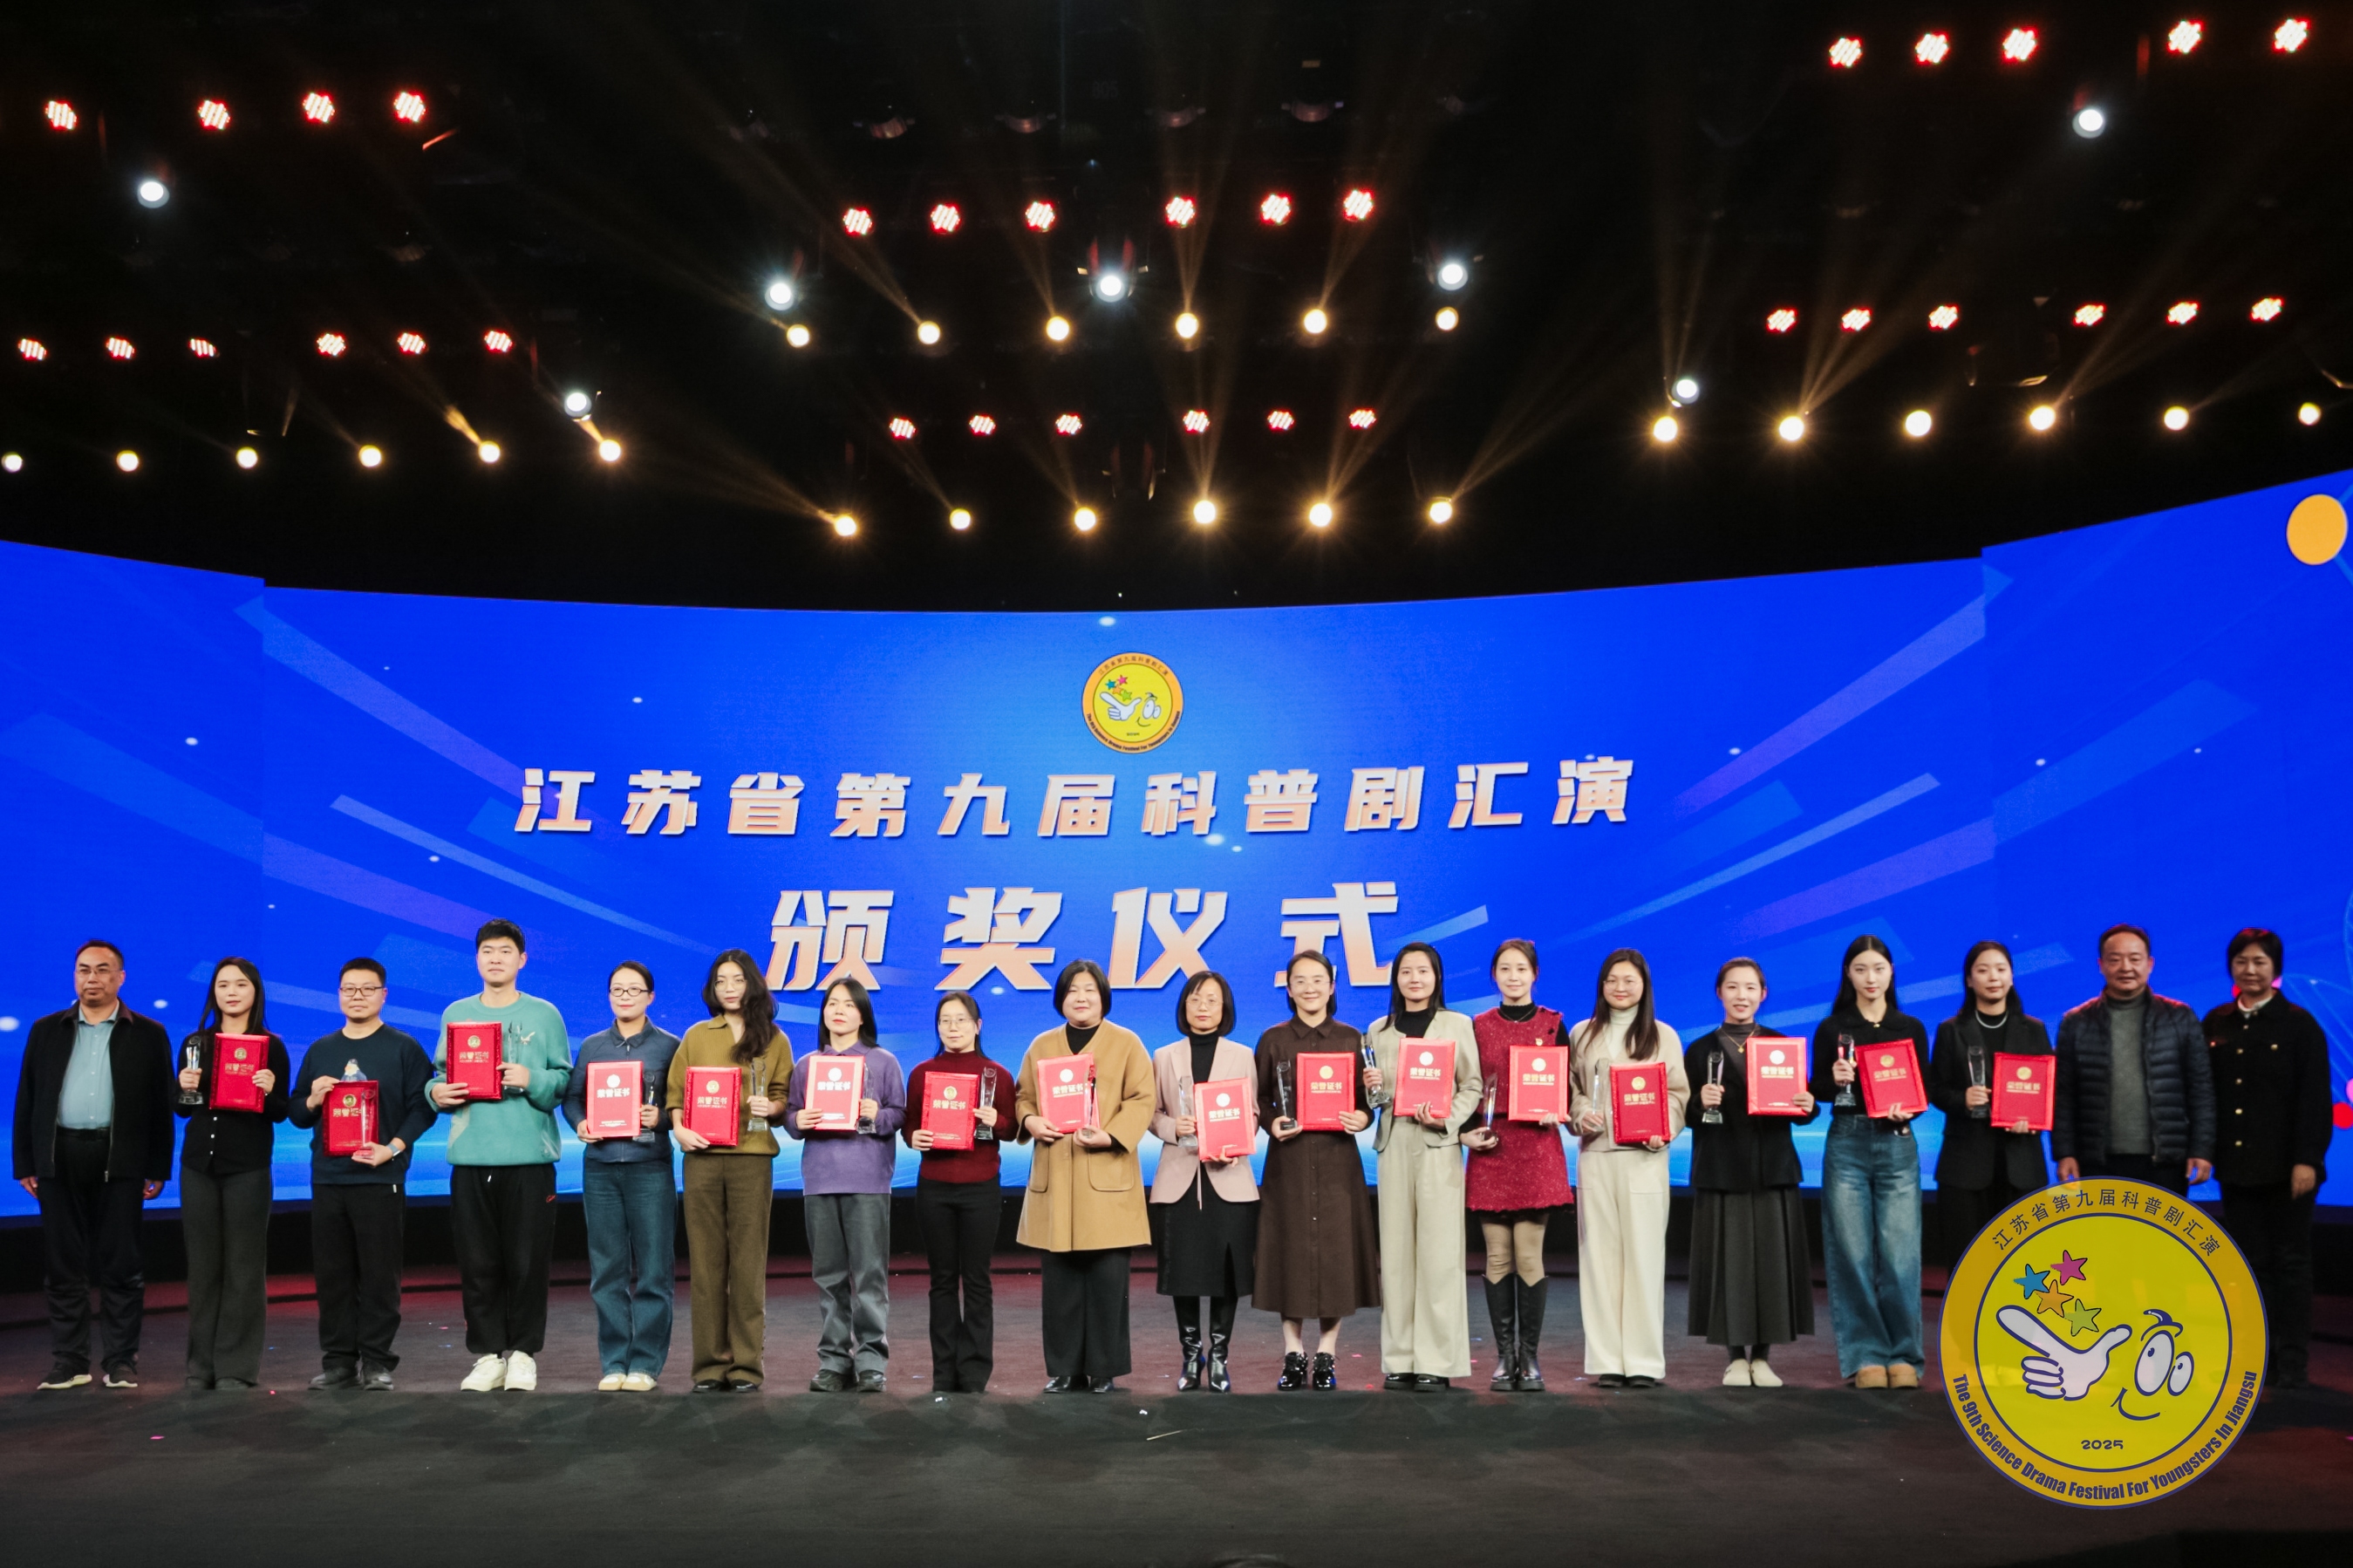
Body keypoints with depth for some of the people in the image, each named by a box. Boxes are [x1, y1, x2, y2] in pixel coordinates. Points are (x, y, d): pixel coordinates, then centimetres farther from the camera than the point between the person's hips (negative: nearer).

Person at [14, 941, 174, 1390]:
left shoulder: (148, 1034, 5)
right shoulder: (46, 1030, 12)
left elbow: (161, 1104, 3)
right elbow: (27, 1099, 10)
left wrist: (158, 1168, -2)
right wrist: (25, 1163, 4)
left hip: (119, 1162, -2)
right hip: (59, 1160, 2)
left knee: (120, 1266, 1)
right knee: (63, 1265, 5)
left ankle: (120, 1361, 8)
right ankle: (69, 1361, 13)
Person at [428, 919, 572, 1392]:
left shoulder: (543, 1014, 5)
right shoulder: (456, 1014, 13)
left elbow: (565, 1082, 2)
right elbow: (441, 1074, 13)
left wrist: (532, 1080, -16)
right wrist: (438, 1092, -8)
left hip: (529, 1157, -2)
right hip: (470, 1157, 2)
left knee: (527, 1261, 0)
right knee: (477, 1263, 4)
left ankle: (523, 1354, 11)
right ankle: (487, 1355, 13)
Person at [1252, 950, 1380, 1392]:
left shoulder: (1351, 1038, 6)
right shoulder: (1273, 1040, 4)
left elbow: (1366, 1099, 6)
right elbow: (1259, 1100, 5)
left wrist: (1362, 1118, -14)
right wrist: (1272, 1124, -14)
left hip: (1337, 1160, 0)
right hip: (1289, 1160, 0)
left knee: (1335, 1251, 0)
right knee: (1290, 1251, 1)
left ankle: (1326, 1355, 12)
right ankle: (1293, 1354, 13)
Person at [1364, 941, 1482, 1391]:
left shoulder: (1458, 1025, 8)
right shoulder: (1379, 1031, 14)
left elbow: (1473, 1086, 3)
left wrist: (1447, 1117, -13)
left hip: (1439, 1146, -2)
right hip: (1393, 1146, 3)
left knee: (1439, 1253, -6)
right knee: (1395, 1252, 1)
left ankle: (1436, 1361, -1)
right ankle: (1399, 1359, 7)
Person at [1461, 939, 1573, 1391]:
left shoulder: (1553, 1024, 7)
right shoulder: (1478, 1027, 9)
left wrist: (1554, 1113, -14)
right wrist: (1465, 1132, -6)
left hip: (1537, 1149, -1)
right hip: (1490, 1151, 1)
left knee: (1529, 1257, -4)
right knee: (1498, 1257, 2)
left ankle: (1530, 1357, 6)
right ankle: (1504, 1357, 9)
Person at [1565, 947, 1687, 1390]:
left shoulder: (1663, 1036, 10)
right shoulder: (1582, 1034, 14)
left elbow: (1678, 1093, 5)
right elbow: (1569, 1088, 12)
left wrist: (1664, 1131, -11)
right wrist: (1581, 1115, -8)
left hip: (1644, 1156, -1)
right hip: (1595, 1154, 2)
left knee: (1644, 1253, -4)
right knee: (1599, 1253, 0)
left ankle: (1645, 1361, 2)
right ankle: (1607, 1360, 4)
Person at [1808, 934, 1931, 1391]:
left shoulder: (1911, 1028, 10)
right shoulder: (1832, 1029, 7)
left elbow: (1923, 1091, 9)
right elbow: (1816, 1090, 6)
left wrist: (1905, 1111, -11)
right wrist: (1833, 1079, -15)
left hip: (1897, 1144, 1)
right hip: (1847, 1144, 0)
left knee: (1900, 1255, -5)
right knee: (1852, 1255, -2)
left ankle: (1903, 1357, 6)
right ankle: (1865, 1357, 6)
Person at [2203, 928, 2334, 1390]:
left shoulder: (2299, 1024, -4)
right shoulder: (2216, 1023, 7)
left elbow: (2315, 1099, -8)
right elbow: (2205, 1092, 7)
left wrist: (2307, 1159, -15)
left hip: (2285, 1165, -4)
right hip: (2236, 1164, 4)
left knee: (2291, 1261, 3)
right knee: (2252, 1262, 10)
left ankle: (2293, 1362, 10)